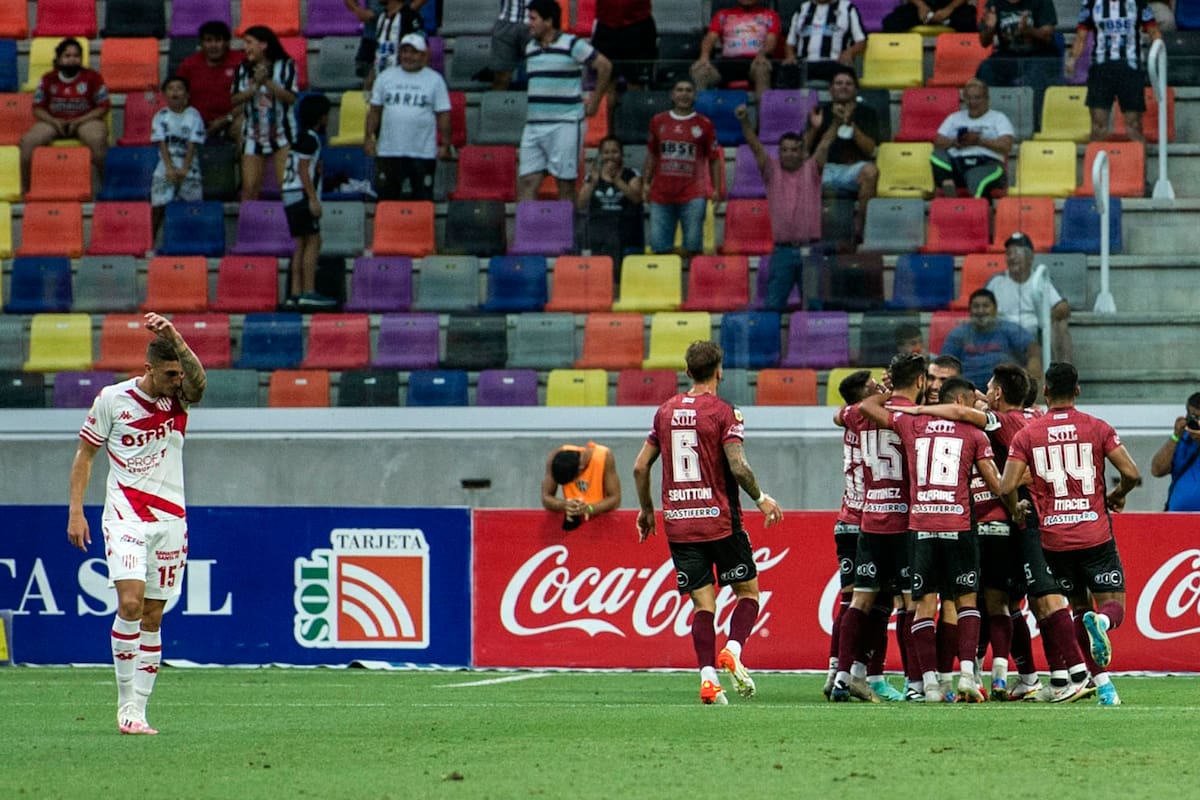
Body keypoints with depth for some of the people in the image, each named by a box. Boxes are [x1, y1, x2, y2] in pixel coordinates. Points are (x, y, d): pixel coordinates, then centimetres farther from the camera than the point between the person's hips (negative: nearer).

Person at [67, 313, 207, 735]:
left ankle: (137, 710, 8)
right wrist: (76, 510, -1)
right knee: (130, 604, -19)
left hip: (170, 521, 3)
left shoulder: (179, 397, 1)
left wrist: (173, 337, -38)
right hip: (125, 517, -3)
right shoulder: (112, 399, -3)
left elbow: (198, 377, -22)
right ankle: (126, 703, -9)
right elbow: (85, 452, 6)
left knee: (153, 617, 4)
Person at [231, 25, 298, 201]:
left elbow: (291, 98, -13)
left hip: (281, 133, -3)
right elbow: (235, 99, -4)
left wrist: (267, 82, -20)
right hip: (253, 135, 3)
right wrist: (256, 86, -18)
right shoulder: (243, 69, 4)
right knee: (250, 187, -3)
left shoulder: (285, 66, -4)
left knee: (285, 185, -8)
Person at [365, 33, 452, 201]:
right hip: (389, 150, 2)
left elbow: (443, 115, 2)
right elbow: (375, 110, 11)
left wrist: (445, 144, -4)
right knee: (386, 196, 3)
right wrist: (369, 137, 2)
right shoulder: (386, 78, 10)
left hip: (423, 153, -2)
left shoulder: (435, 80, 4)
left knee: (423, 198, 0)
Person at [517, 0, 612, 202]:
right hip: (534, 124, 7)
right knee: (527, 182, -2)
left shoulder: (572, 45, -5)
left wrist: (594, 102, 0)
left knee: (565, 183, -2)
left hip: (565, 124, -7)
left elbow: (604, 66, -3)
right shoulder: (530, 48, 15)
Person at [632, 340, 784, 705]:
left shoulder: (666, 412, 8)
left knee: (703, 603, 4)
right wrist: (761, 498, 0)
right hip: (720, 520, -4)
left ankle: (707, 676, -11)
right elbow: (738, 466, -16)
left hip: (679, 524, 4)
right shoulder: (723, 412, -7)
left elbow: (640, 466, 11)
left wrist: (646, 509, 24)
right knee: (748, 591, 10)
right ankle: (732, 651, -14)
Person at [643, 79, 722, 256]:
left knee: (693, 246, -5)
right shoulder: (658, 121, 11)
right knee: (659, 245, 0)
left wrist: (716, 189, -2)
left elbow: (714, 159, 6)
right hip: (661, 193, 2)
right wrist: (646, 183, 12)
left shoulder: (704, 124, 4)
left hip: (693, 195, -2)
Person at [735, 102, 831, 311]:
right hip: (782, 251, 0)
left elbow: (824, 146, -7)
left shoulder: (811, 170, 6)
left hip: (811, 249, 0)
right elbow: (755, 146, -5)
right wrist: (745, 122, -19)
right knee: (773, 304, 0)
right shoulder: (772, 171, 7)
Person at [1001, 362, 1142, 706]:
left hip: (1054, 539, 2)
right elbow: (1131, 473, -7)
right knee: (1113, 607, 4)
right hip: (1095, 534, -2)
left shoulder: (1026, 434, 2)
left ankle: (1102, 682, 1)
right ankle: (1100, 622, -33)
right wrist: (1118, 495, 14)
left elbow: (1006, 488, -6)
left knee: (1080, 608, 14)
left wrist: (1016, 512, 14)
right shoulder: (1098, 428, 0)